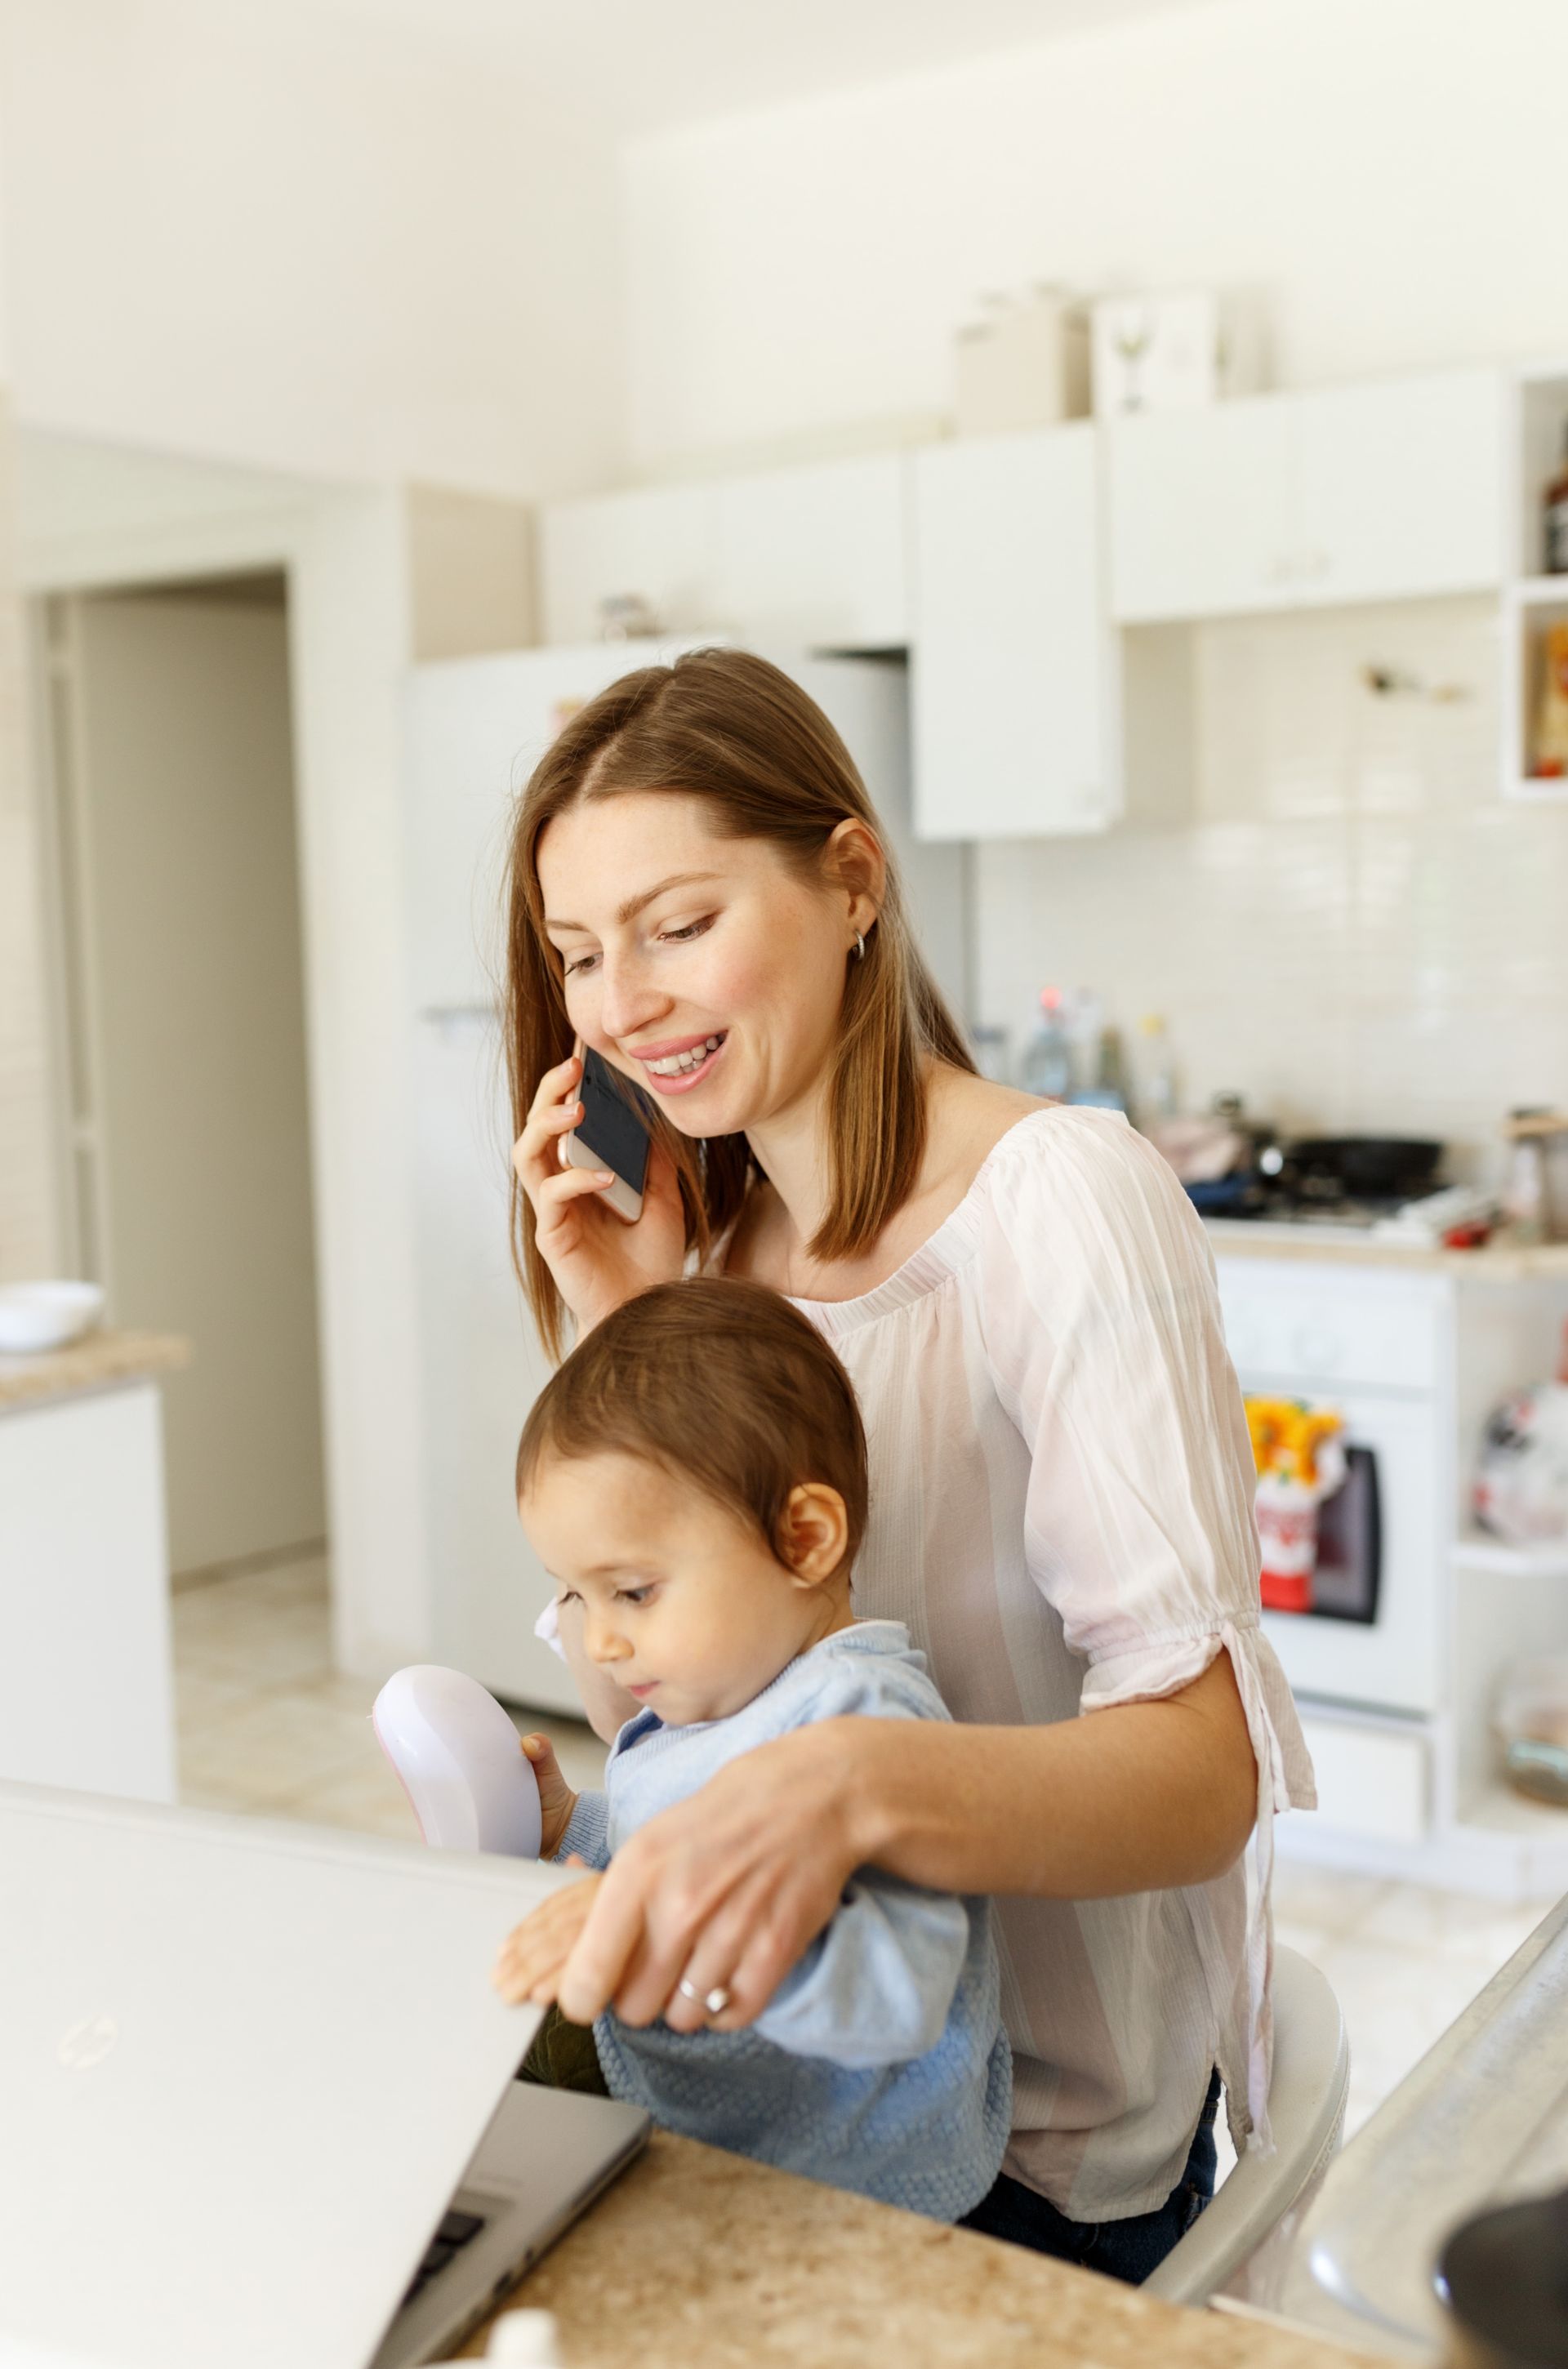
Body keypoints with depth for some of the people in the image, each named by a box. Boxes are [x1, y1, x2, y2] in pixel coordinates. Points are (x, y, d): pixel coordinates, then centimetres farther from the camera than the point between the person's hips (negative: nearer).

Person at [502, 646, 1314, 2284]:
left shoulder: (1063, 1201, -18)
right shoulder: (702, 1249, 4)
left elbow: (1202, 1774, -25)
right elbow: (638, 1706, 3)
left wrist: (848, 1781, -44)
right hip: (767, 2074, 6)